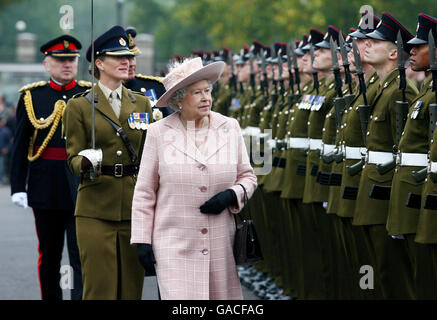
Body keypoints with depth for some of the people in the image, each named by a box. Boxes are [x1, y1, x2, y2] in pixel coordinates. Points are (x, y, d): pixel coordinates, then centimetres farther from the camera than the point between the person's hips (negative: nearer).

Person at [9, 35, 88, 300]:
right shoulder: (31, 97, 5)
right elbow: (20, 146, 4)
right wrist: (18, 186, -4)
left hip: (82, 188, -1)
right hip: (45, 191, 1)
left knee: (82, 254, -7)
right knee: (49, 255, 12)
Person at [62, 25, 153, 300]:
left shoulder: (142, 103, 14)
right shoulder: (79, 106, 3)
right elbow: (73, 156, 2)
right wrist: (85, 164, -21)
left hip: (134, 206, 3)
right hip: (96, 209, -3)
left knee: (132, 287, 4)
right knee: (100, 289, -5)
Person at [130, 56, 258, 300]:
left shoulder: (230, 128, 6)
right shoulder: (159, 132, 0)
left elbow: (248, 176, 15)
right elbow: (145, 191, 4)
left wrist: (232, 195, -7)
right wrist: (143, 240, 0)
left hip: (220, 243, 3)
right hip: (174, 241, -3)